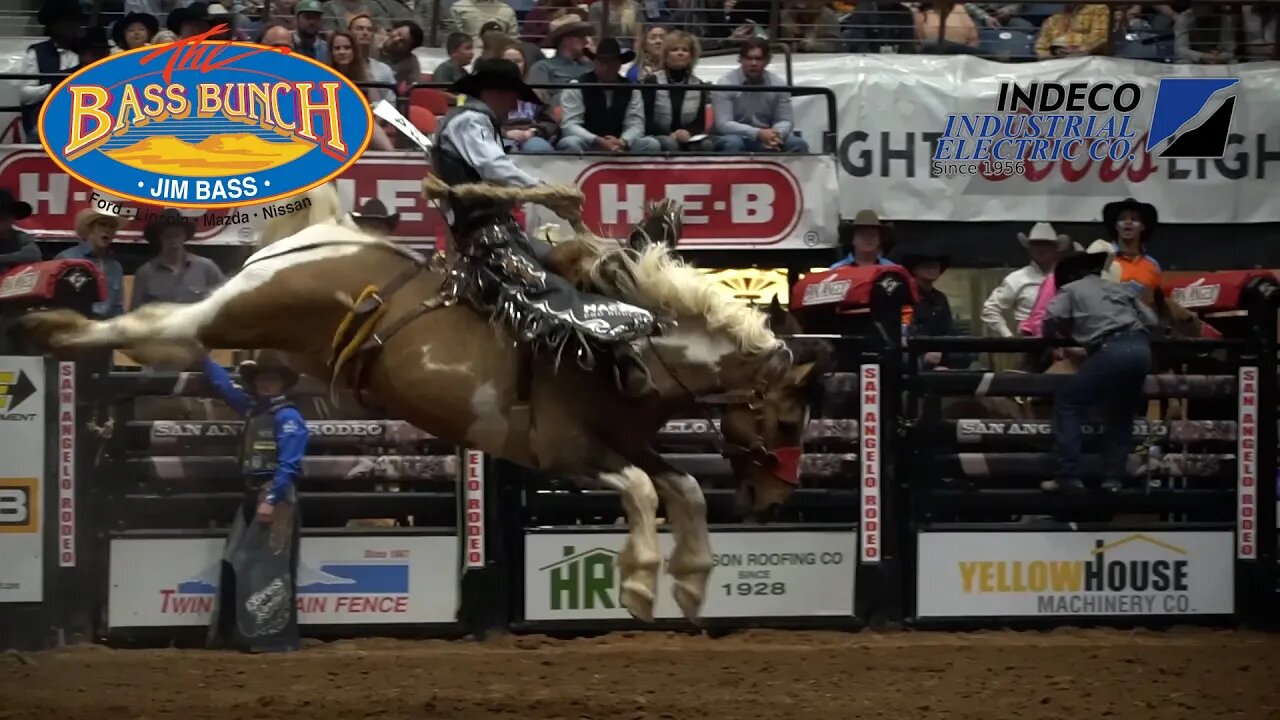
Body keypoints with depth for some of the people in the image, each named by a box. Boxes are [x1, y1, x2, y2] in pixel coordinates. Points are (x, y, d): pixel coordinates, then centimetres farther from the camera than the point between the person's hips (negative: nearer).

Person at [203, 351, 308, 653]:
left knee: (270, 567, -11)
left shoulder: (288, 417, -10)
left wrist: (272, 500, -23)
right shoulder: (253, 408, 15)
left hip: (276, 497, -9)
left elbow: (289, 464, -17)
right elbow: (223, 385, 30)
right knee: (235, 561, 10)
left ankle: (275, 637, -12)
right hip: (253, 495, 9)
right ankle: (233, 632, 15)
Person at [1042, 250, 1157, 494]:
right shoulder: (1117, 288, 32)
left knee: (1068, 404, 6)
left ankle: (1068, 476, -4)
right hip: (1141, 349, 5)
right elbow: (1150, 320, 24)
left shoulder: (1071, 290, 18)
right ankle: (1113, 478, 13)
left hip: (1112, 350, -5)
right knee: (1121, 413, 23)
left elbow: (1052, 317, 1)